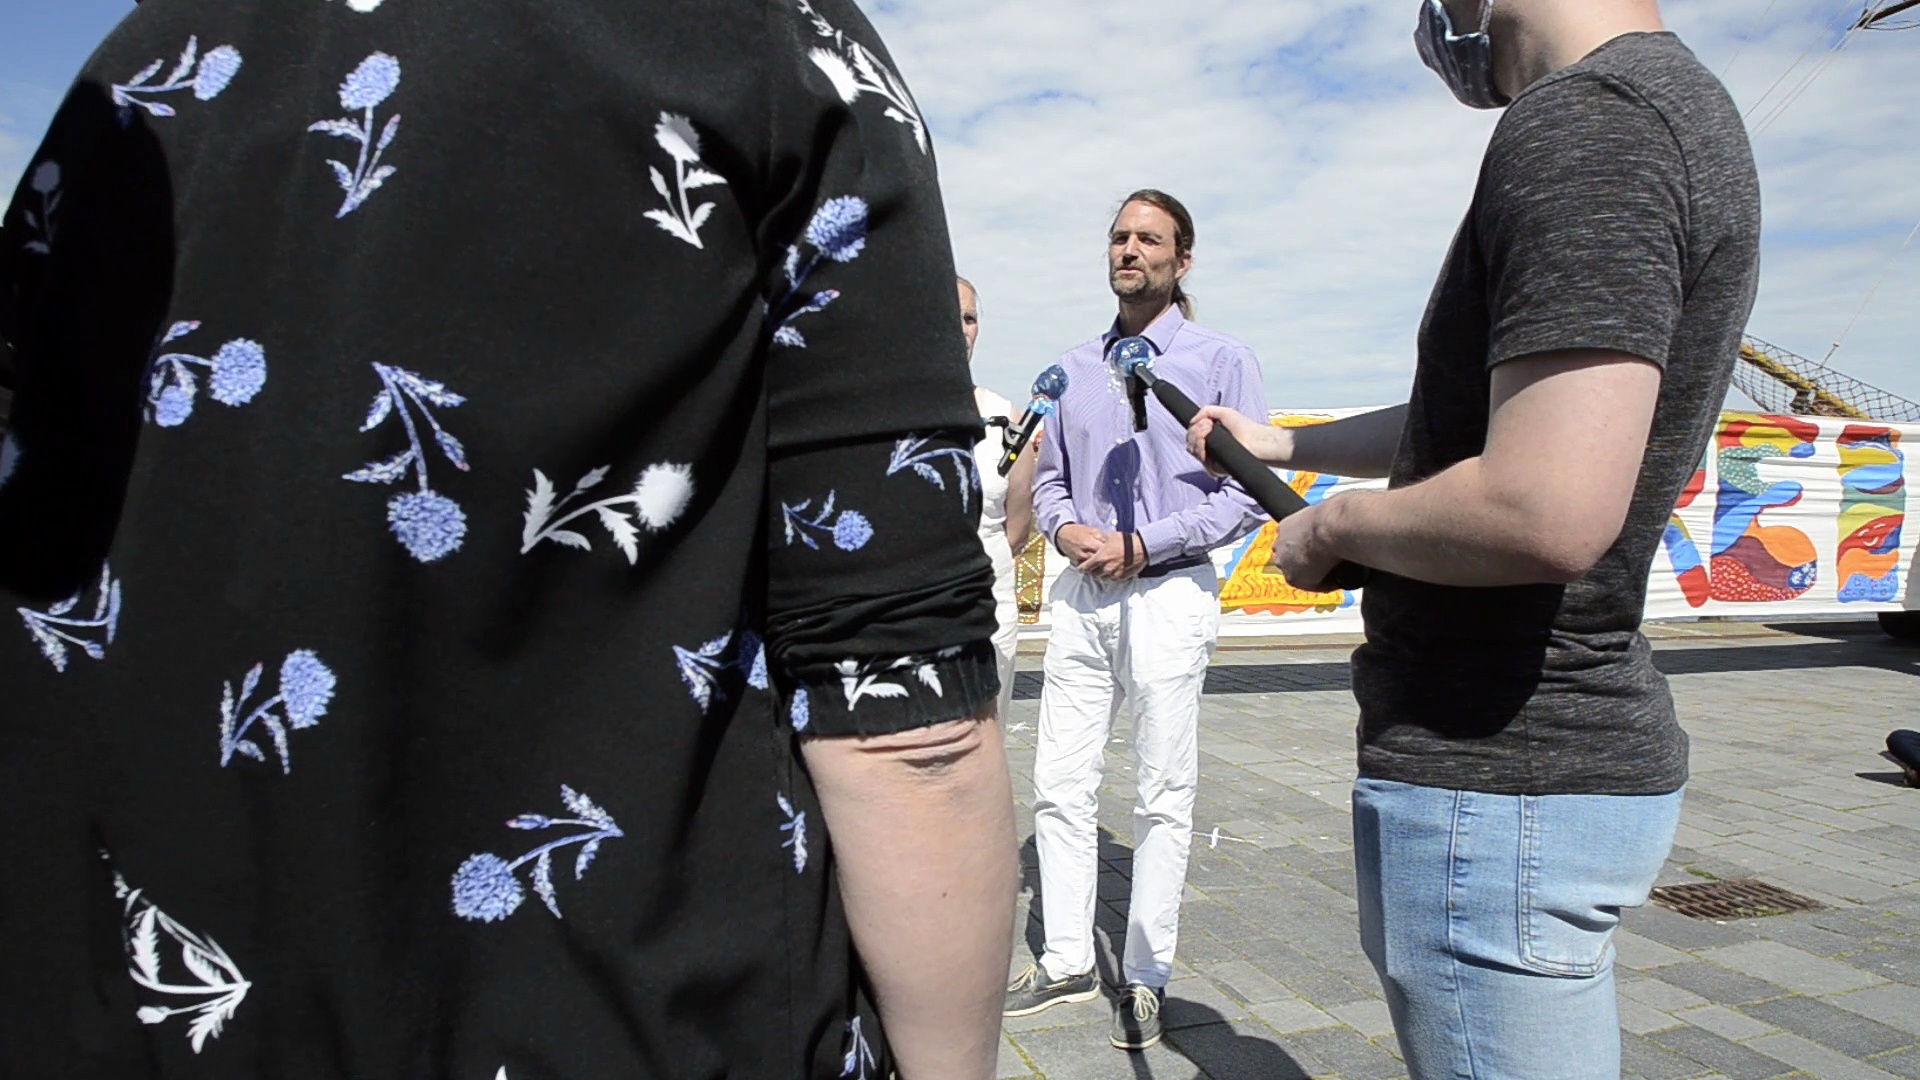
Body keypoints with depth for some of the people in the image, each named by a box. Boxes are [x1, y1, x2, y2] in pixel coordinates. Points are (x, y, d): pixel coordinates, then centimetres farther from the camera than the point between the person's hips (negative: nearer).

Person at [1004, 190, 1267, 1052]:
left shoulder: (1221, 362, 0)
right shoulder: (1074, 367, 14)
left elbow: (1245, 492, -6)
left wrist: (1142, 544, -13)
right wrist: (1065, 528, -3)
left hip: (1168, 595, -4)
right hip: (1082, 596, 5)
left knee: (1164, 800, 3)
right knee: (1059, 786, 6)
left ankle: (1146, 977, 16)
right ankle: (1067, 962, 19)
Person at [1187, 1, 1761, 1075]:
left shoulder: (1585, 119, -19)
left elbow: (1546, 514, -31)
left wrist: (1330, 526, -12)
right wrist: (1279, 443, 32)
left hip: (1501, 788, -10)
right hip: (1584, 753, 10)